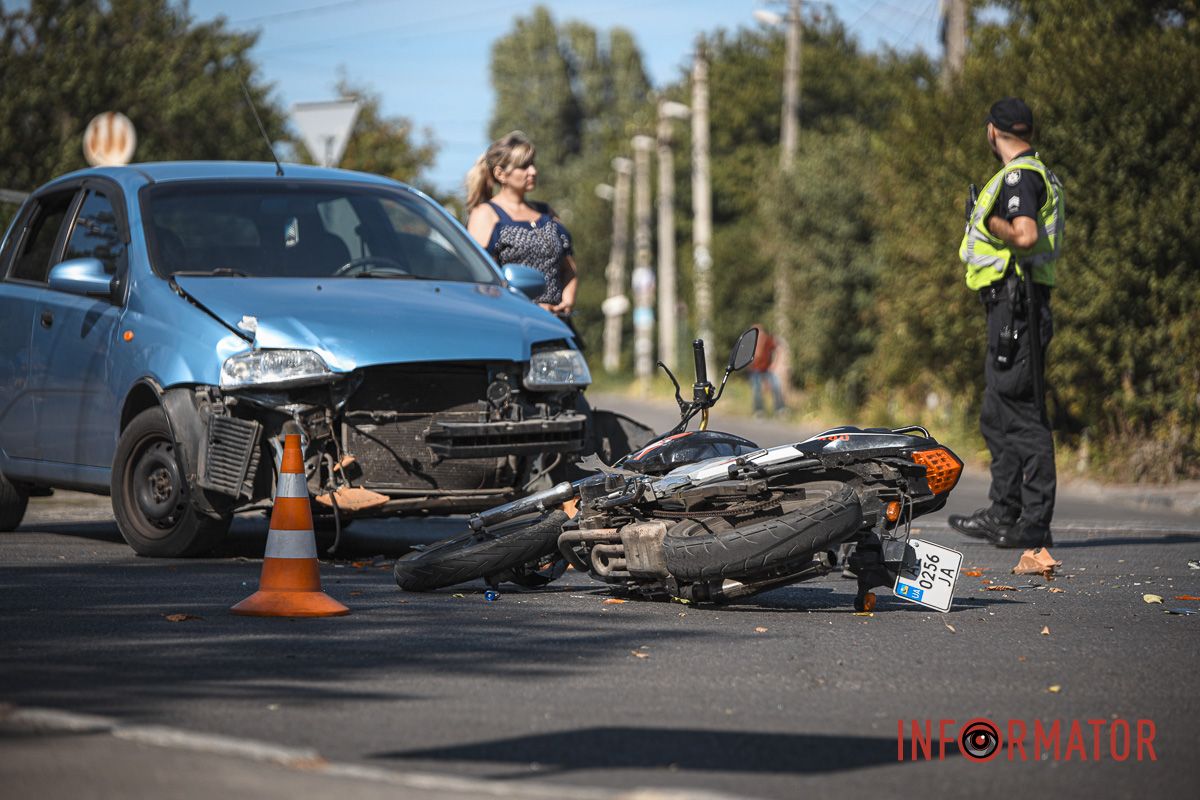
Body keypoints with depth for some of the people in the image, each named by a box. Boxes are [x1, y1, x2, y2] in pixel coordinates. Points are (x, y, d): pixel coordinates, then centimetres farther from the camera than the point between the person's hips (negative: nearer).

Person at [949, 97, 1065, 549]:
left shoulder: (1020, 176, -12)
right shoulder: (1035, 173, 20)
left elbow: (1025, 235, -27)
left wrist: (989, 221, -13)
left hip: (1016, 303, -11)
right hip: (1009, 307, 11)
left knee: (1021, 414, -10)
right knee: (998, 415, 15)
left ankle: (1035, 523, -10)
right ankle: (1004, 514, 21)